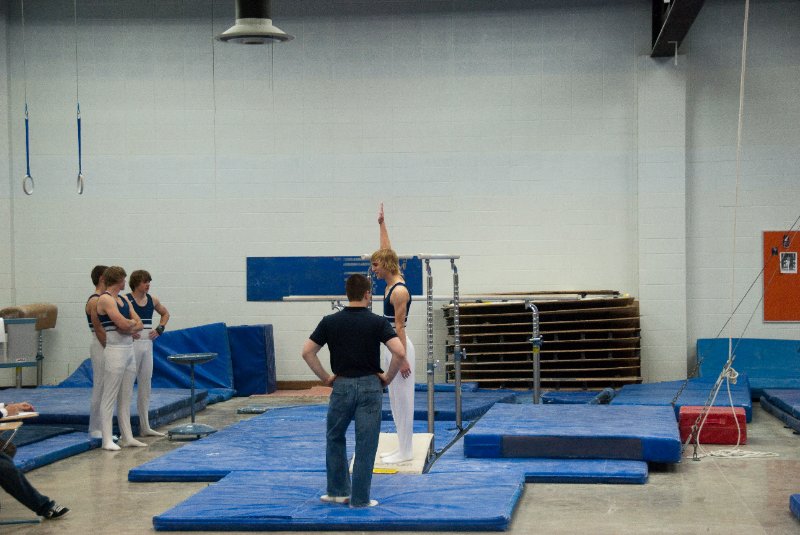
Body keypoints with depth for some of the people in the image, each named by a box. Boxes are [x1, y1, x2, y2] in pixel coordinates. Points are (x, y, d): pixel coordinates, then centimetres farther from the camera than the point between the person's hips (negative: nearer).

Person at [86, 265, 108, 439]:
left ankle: (102, 428, 15)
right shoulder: (94, 301, -13)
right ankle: (95, 430, 1)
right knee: (100, 389, -5)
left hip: (108, 347, 9)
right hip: (100, 347, -9)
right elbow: (98, 330, -17)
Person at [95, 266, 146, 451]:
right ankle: (107, 440, -6)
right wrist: (132, 322, 1)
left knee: (126, 397, 11)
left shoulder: (124, 299, 15)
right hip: (115, 351, -8)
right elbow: (123, 323, -19)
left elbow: (139, 324, 12)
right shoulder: (105, 299, -11)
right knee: (110, 397, -6)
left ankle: (127, 437, 17)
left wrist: (129, 327, -8)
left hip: (129, 350, 8)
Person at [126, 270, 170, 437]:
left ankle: (145, 427, 16)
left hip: (147, 343, 7)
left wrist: (159, 329, 9)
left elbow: (165, 313, 24)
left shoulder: (152, 300, 8)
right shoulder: (126, 300, -10)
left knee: (146, 385, 10)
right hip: (132, 344, -7)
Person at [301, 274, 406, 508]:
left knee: (335, 439, 20)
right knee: (365, 445, 4)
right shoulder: (377, 322, -7)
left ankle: (338, 491, 22)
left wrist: (325, 377, 4)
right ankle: (360, 498, 5)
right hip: (370, 386, -1)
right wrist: (388, 377, -4)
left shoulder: (330, 321, -1)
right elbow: (400, 353, -18)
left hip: (342, 386, 1)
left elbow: (307, 352, -4)